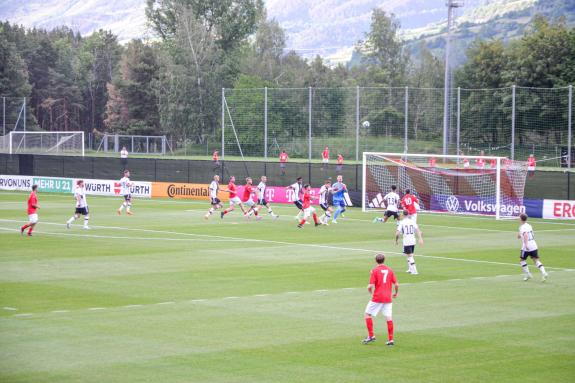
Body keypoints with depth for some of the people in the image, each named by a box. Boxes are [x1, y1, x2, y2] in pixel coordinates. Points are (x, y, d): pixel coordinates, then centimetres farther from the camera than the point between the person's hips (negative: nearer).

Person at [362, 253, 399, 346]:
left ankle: (371, 336, 4)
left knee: (367, 314, 9)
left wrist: (371, 292, 9)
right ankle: (391, 340, 4)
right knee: (389, 317, 5)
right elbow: (396, 284, 5)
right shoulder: (390, 270, 7)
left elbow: (371, 286, -13)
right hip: (388, 298, 4)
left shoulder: (374, 270, -6)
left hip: (377, 297, -4)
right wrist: (396, 293, 23)